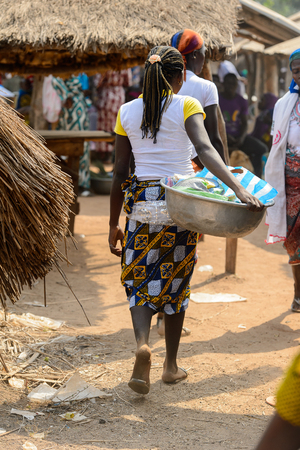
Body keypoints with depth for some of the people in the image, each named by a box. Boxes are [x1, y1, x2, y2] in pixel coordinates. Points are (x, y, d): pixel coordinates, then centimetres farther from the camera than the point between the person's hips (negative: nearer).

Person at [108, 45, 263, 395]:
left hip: (142, 202, 1)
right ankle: (171, 364, 20)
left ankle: (142, 344, -19)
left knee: (139, 281, 8)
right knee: (175, 282, 12)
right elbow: (205, 149, -23)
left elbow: (119, 173, 3)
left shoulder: (127, 113, 3)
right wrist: (238, 189, -31)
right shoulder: (186, 107, -5)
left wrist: (114, 225, 9)